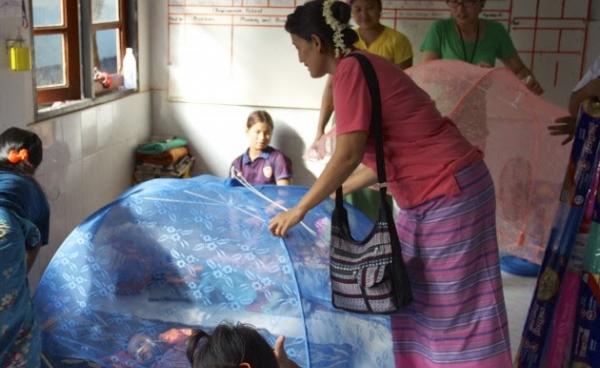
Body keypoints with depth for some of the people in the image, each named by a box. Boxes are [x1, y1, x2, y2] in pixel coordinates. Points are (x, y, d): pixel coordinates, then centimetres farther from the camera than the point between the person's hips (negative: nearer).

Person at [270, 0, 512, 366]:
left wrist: (300, 209, -12)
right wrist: (337, 191, 25)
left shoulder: (350, 69, -14)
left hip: (450, 191, -10)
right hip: (429, 195, 10)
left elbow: (348, 156, -21)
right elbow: (387, 157, 16)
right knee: (412, 296, 15)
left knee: (455, 304, 0)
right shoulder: (363, 68, 14)